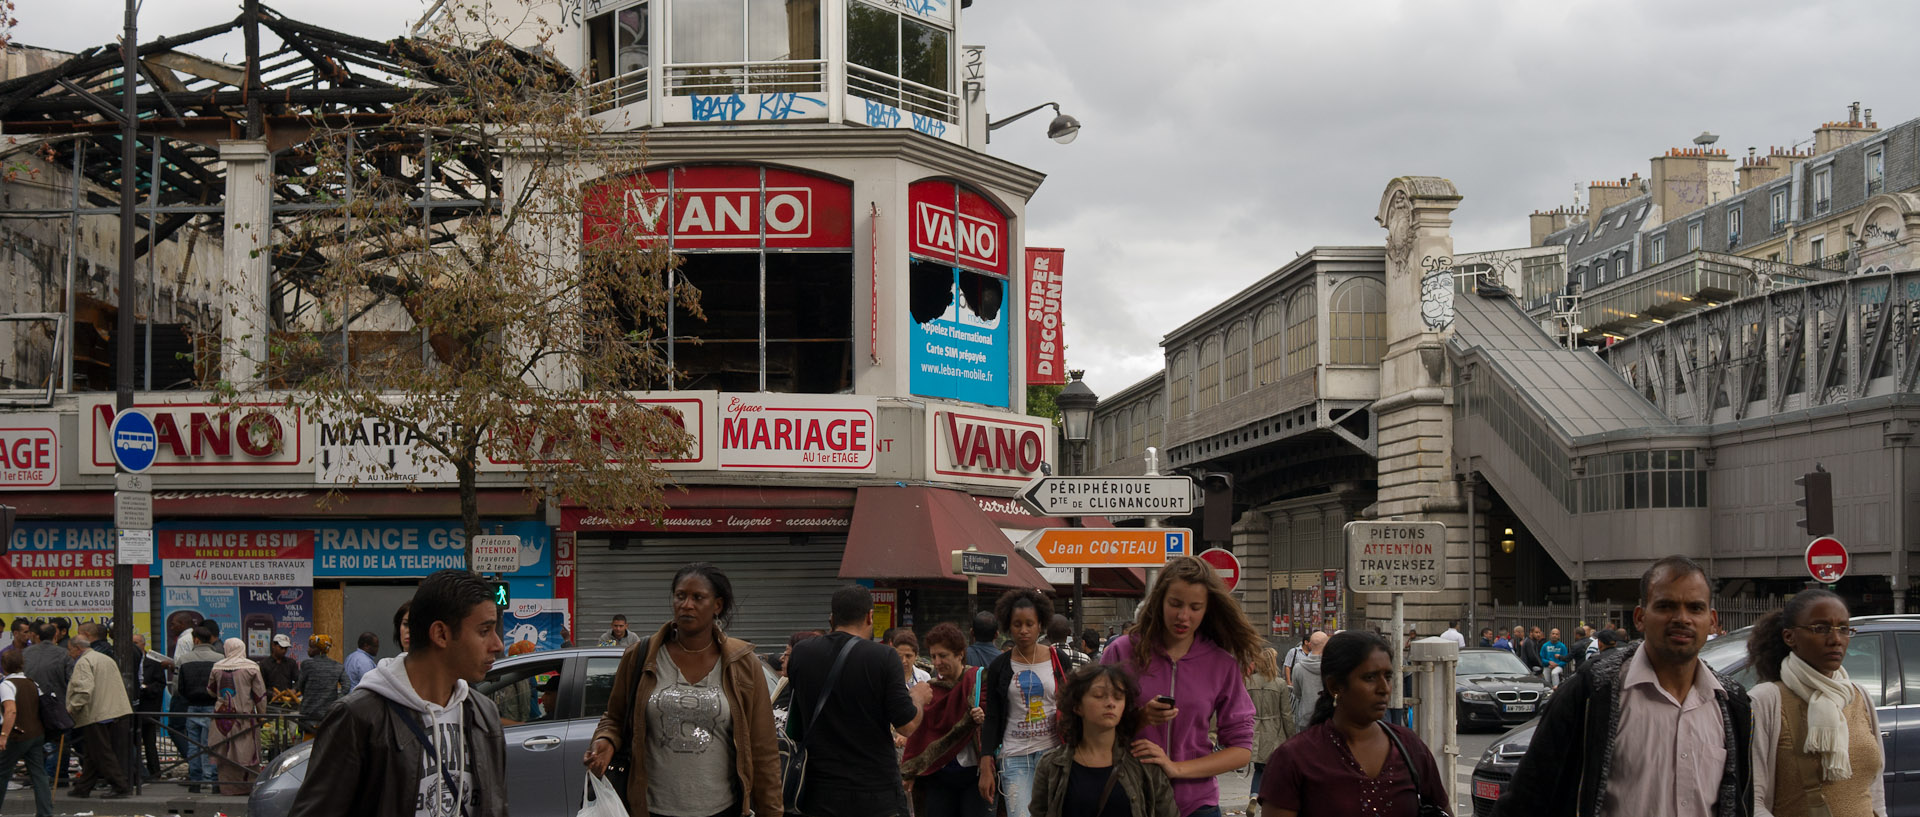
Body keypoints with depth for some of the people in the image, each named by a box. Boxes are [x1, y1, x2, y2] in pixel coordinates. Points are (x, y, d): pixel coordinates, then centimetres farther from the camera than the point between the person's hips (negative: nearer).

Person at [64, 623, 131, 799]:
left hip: (96, 715, -9)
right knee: (91, 754, 15)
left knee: (102, 754, -4)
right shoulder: (106, 658, 20)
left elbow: (84, 689, -23)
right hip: (115, 712, 9)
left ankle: (121, 786, -6)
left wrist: (72, 708, -14)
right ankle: (83, 787, 20)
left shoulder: (84, 662, -9)